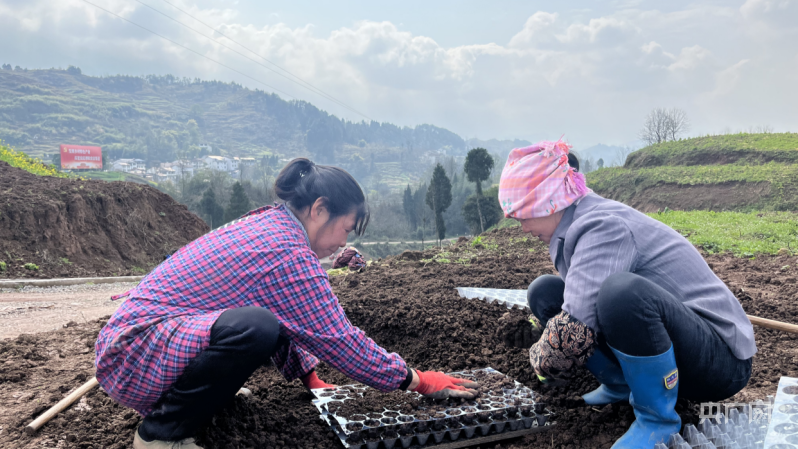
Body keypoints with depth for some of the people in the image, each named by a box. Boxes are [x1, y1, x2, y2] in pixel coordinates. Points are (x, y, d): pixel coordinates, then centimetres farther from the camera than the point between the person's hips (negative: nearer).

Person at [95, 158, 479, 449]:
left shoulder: (263, 225, 8)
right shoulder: (287, 251, -22)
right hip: (133, 355, -10)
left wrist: (311, 378, 16)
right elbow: (338, 339, -19)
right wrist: (419, 381, -8)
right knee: (255, 327, -34)